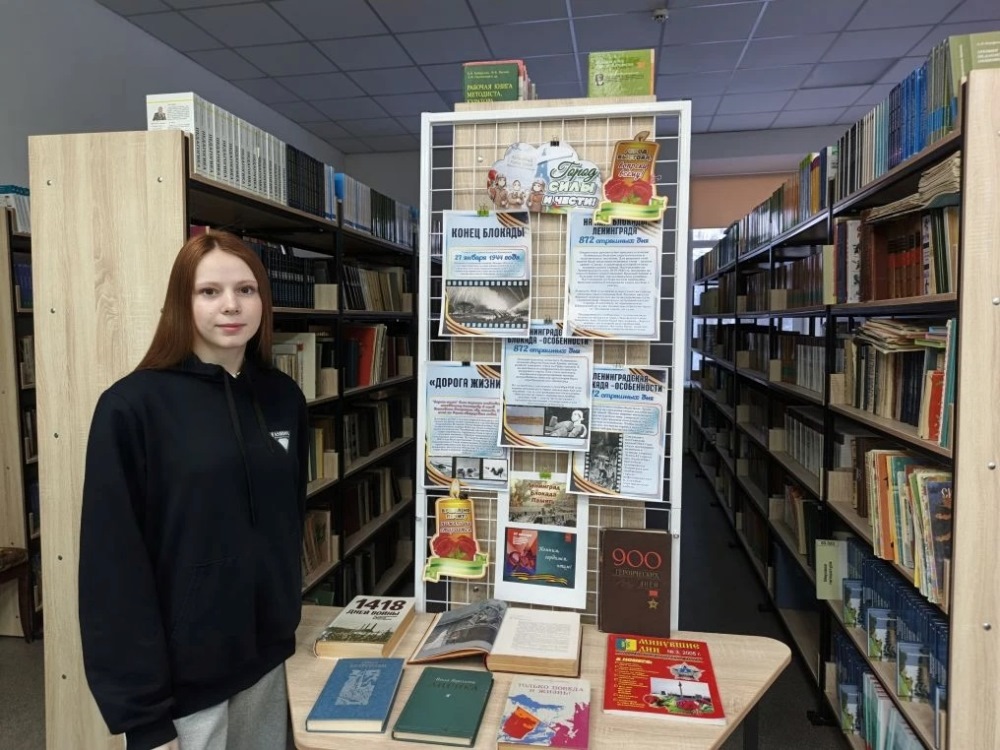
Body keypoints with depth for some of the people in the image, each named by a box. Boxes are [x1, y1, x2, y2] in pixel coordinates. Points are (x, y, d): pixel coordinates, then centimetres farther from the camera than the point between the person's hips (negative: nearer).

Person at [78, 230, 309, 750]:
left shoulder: (284, 398, 1)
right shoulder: (133, 406, -14)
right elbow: (114, 564, -13)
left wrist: (289, 618, 9)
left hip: (266, 655, 5)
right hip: (180, 673, -4)